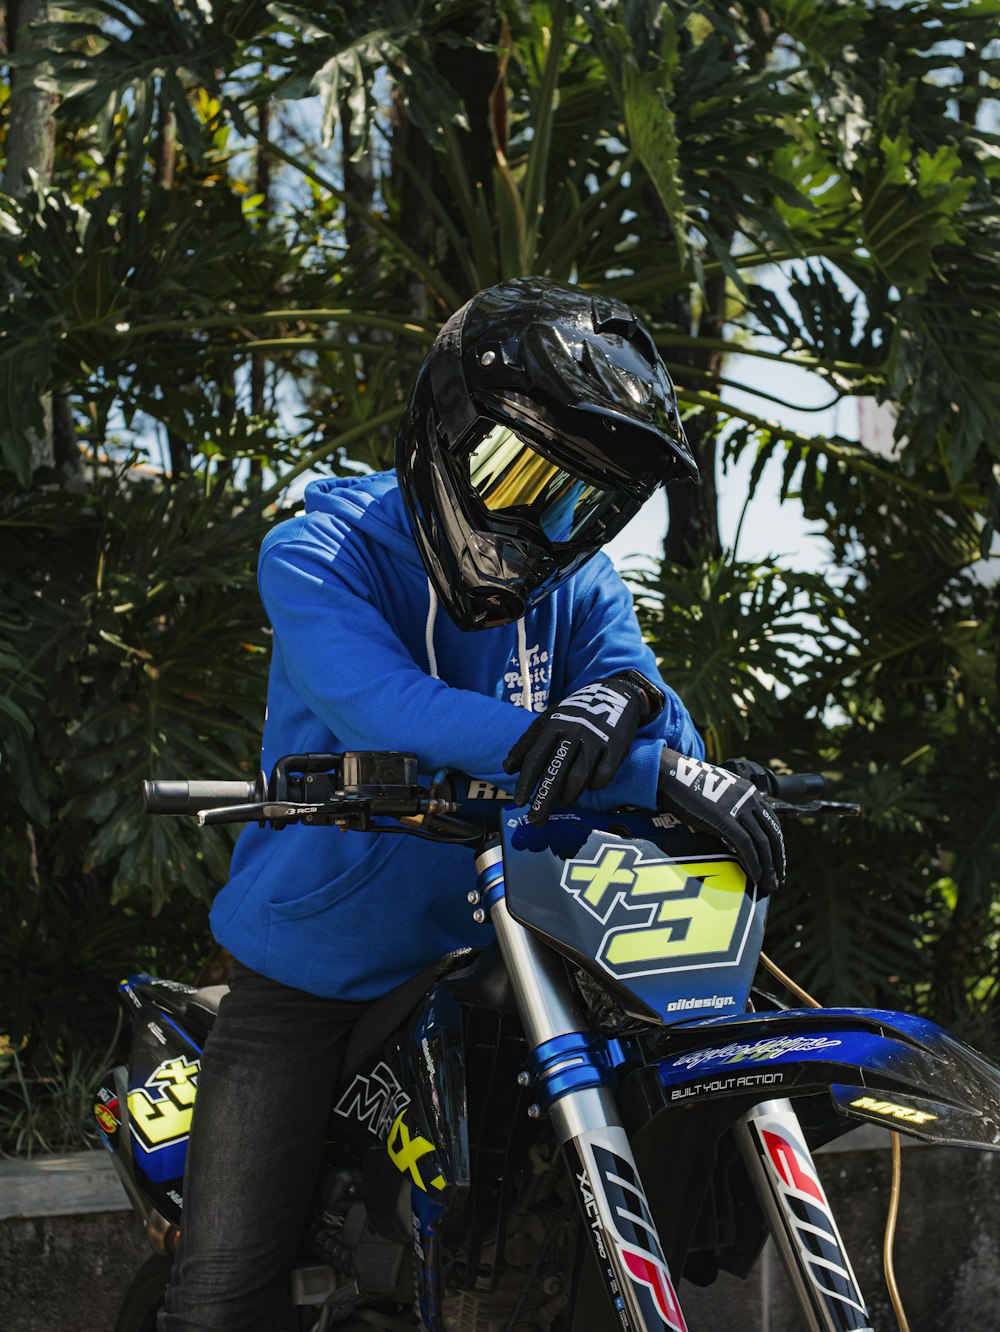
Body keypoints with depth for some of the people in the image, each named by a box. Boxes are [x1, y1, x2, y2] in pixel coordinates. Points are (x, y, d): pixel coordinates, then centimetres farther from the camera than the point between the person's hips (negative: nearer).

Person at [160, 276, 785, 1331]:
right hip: (309, 977, -4)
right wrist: (655, 771, -41)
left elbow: (668, 733, -13)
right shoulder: (319, 557, -14)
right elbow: (395, 714, -33)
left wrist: (622, 700, -40)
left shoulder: (580, 590, 2)